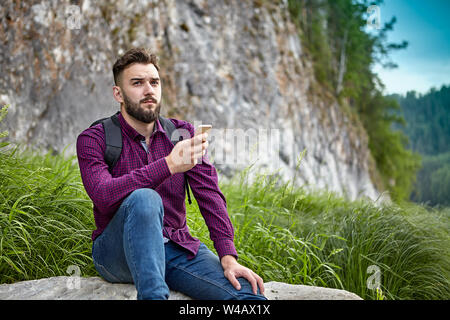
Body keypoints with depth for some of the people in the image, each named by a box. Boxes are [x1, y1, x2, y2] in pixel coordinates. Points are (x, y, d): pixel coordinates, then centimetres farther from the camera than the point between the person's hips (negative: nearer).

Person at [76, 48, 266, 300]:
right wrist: (169, 165, -33)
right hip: (117, 251, -2)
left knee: (250, 293, -21)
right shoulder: (94, 139, -4)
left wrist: (228, 257, -16)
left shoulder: (183, 133, 8)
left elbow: (209, 194, -2)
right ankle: (154, 296, -36)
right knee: (144, 199, -37)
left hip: (177, 247, 2)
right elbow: (104, 197, -23)